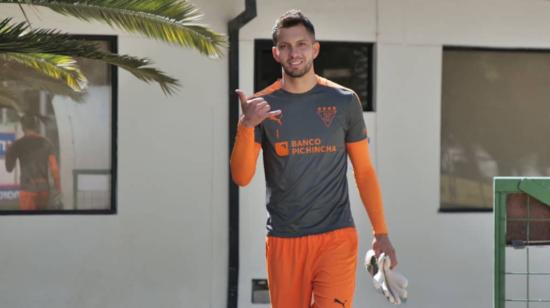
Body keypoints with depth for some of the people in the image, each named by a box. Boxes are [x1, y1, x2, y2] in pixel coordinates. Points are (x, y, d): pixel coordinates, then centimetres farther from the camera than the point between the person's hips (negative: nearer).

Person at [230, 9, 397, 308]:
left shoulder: (344, 101, 2)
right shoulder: (261, 105, 1)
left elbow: (364, 171, 7)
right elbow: (242, 177, -5)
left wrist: (381, 233, 2)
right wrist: (246, 125, -21)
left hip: (336, 237, -1)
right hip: (283, 240, 1)